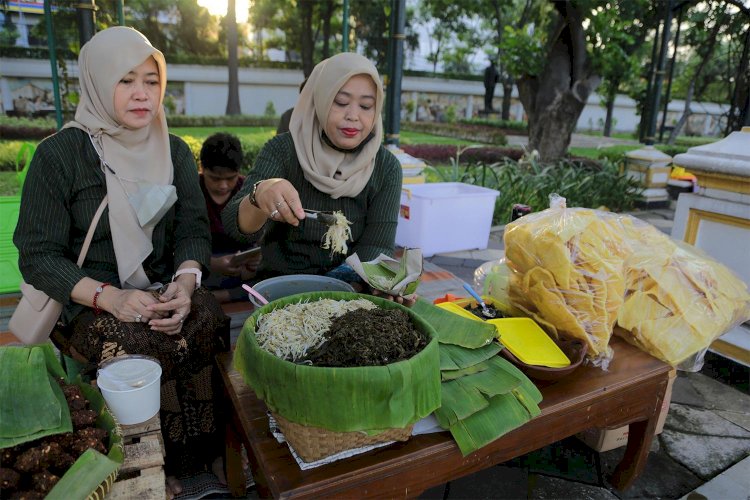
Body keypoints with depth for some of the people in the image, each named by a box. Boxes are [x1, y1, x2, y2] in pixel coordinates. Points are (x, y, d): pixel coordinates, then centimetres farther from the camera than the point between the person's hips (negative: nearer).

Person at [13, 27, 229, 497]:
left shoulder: (175, 151, 7)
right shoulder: (60, 153, -5)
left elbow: (194, 230, 3)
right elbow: (38, 255, -6)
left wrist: (185, 280, -19)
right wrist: (109, 296, -23)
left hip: (163, 291, 3)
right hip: (87, 303, -3)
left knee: (207, 318, -27)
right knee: (152, 343, -30)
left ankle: (209, 455, -8)